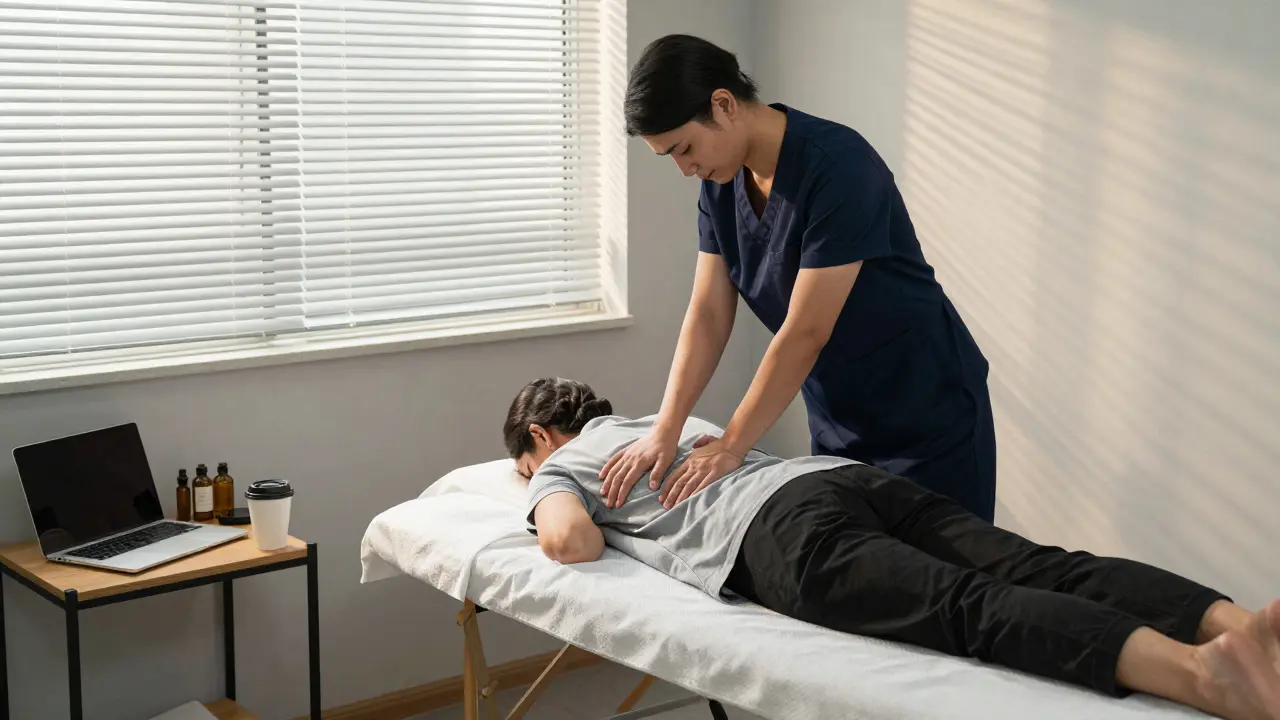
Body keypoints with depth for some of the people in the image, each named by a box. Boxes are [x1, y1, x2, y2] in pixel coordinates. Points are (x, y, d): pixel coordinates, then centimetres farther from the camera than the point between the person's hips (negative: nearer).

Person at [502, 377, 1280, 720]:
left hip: (781, 532, -7)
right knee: (1036, 569, -13)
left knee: (967, 608, -27)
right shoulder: (663, 420, 41)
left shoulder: (557, 468, 21)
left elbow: (574, 540, 0)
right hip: (852, 474, 7)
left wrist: (548, 510, 25)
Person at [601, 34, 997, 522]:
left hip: (928, 414, -7)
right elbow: (708, 316, -3)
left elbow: (805, 332, -27)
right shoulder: (721, 185, -3)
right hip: (837, 418, 7)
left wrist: (730, 447, -22)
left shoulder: (838, 166, -27)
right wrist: (664, 431, -14)